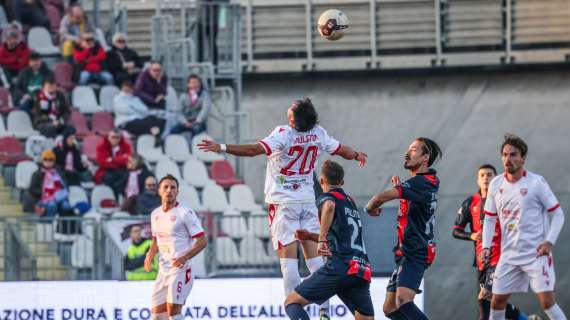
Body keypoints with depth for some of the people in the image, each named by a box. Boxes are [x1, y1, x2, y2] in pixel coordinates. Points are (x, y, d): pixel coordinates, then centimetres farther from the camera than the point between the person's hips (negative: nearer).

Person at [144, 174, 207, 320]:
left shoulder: (185, 213, -8)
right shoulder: (155, 214, 13)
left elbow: (202, 241, -9)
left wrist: (185, 257, -22)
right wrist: (150, 255, 6)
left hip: (181, 269, -7)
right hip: (163, 270, 7)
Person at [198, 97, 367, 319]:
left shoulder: (284, 134, -17)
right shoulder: (318, 134, 1)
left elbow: (255, 150, -27)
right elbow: (341, 150, 18)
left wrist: (221, 148, -27)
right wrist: (357, 155, 40)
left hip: (284, 202, -5)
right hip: (307, 200, 5)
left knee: (288, 257, -6)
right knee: (313, 254, 7)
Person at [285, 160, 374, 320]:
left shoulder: (327, 197, 6)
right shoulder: (351, 202, 29)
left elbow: (329, 206, -20)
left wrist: (321, 239, -21)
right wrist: (310, 236, 36)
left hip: (339, 266, -6)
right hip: (363, 270, 6)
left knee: (292, 302, 1)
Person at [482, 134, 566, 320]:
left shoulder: (537, 183, -7)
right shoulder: (496, 184, 6)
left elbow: (558, 214, -3)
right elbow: (489, 218, 15)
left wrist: (549, 242, -15)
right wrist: (486, 246, 2)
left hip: (537, 254, -5)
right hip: (509, 255, 5)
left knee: (547, 301, -14)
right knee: (497, 301, 6)